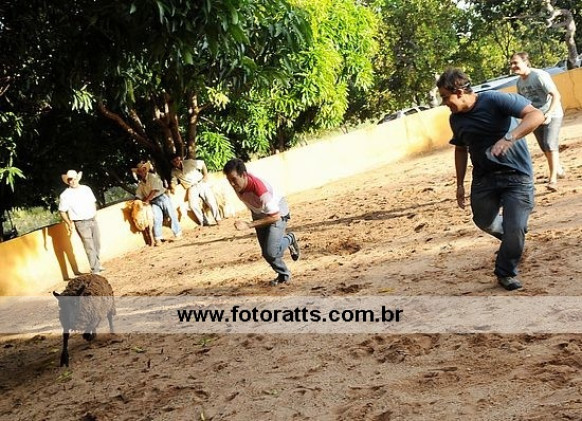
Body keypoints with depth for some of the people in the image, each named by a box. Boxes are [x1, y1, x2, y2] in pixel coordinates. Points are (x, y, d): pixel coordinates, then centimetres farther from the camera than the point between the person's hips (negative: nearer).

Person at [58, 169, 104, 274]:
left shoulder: (86, 189, 7)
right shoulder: (65, 195, -7)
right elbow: (62, 211, -6)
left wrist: (94, 213, 11)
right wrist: (69, 224, -15)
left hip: (93, 220, 5)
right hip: (81, 223, -5)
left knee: (97, 244, 13)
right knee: (89, 247, -6)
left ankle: (97, 265, 29)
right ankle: (95, 269, -2)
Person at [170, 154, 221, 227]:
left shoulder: (189, 162, 3)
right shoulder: (174, 171, 11)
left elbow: (202, 163, 9)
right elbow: (173, 181, 12)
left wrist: (206, 175, 2)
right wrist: (173, 186, -11)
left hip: (201, 183, -1)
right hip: (191, 188, 1)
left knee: (211, 201, -20)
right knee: (193, 204, -26)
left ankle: (218, 219, -6)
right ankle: (203, 222, -13)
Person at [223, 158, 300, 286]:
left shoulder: (260, 189, -43)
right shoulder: (238, 183, -21)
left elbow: (275, 216, -37)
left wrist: (249, 225, -40)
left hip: (277, 213, -7)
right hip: (259, 214, 7)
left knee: (271, 252, -19)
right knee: (266, 253, 6)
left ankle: (289, 240, 12)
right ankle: (284, 275, 31)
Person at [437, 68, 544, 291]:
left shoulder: (495, 100, -18)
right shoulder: (456, 118, 4)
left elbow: (536, 115, -26)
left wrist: (509, 139, -39)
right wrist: (460, 184, 18)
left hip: (517, 175, -6)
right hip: (484, 177, 6)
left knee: (514, 230, -9)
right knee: (484, 222, 13)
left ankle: (506, 272, 15)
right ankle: (512, 241, 44)